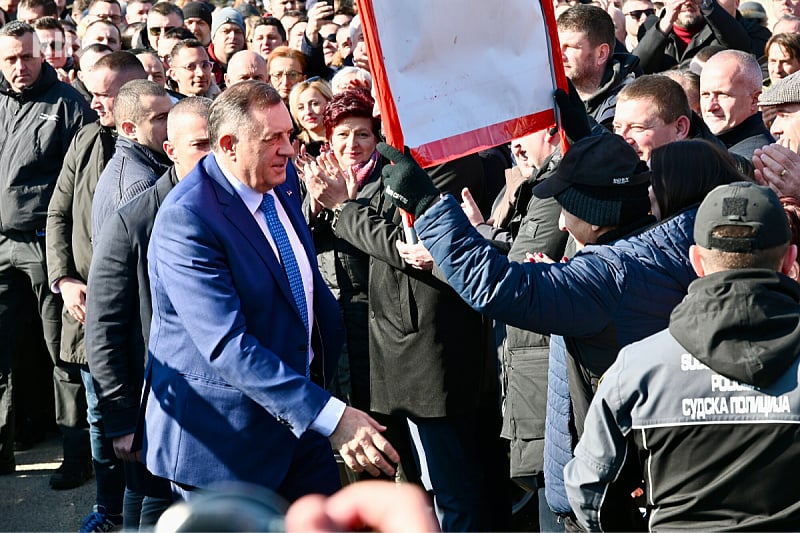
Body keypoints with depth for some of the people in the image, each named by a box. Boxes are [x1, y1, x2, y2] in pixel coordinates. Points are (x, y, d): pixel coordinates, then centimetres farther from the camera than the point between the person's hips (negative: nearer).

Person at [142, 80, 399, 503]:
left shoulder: (281, 184, 4)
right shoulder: (186, 219, -23)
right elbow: (228, 345, -30)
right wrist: (330, 416, -34)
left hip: (299, 415, 7)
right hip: (222, 434, -7)